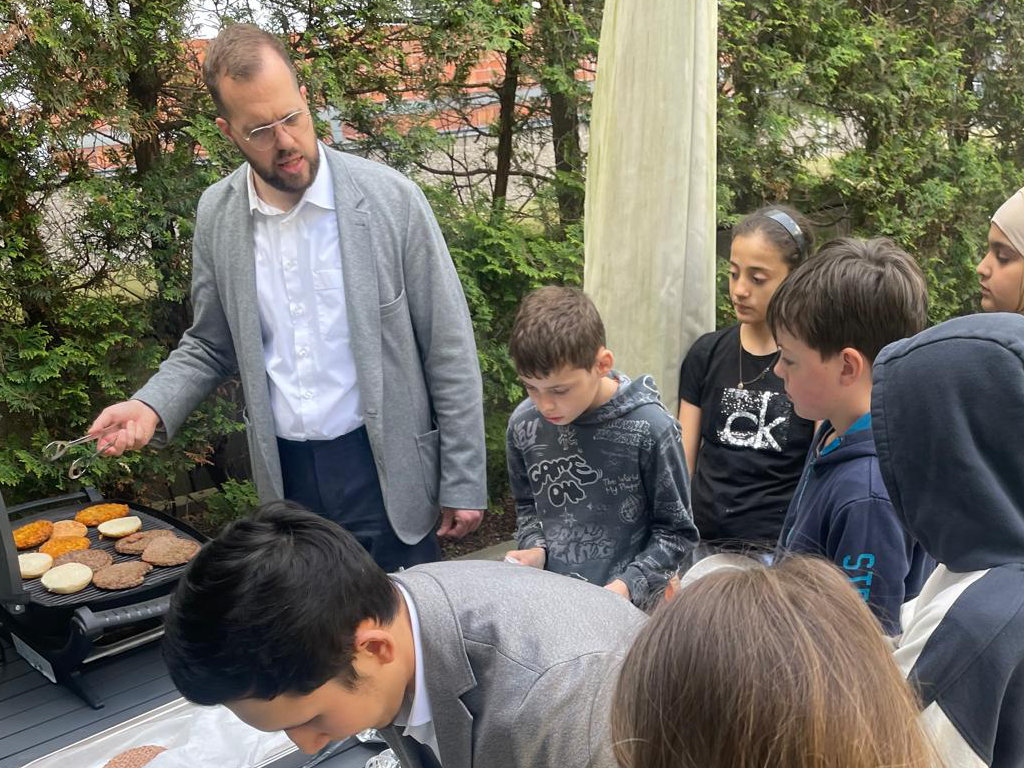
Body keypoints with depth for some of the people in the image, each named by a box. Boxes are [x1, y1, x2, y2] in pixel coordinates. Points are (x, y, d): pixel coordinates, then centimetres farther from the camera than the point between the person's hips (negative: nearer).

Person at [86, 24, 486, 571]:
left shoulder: (390, 198, -12)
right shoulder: (217, 215, -1)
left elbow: (448, 347, -8)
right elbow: (211, 345, 11)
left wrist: (464, 481, -6)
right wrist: (153, 406, -8)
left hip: (383, 469, -3)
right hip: (285, 472, 3)